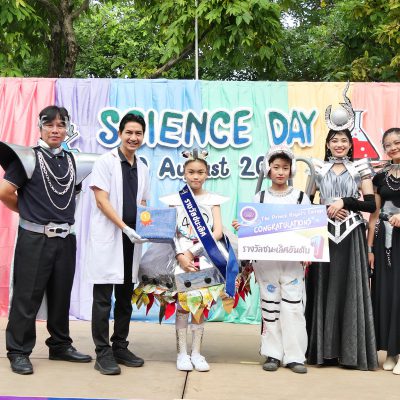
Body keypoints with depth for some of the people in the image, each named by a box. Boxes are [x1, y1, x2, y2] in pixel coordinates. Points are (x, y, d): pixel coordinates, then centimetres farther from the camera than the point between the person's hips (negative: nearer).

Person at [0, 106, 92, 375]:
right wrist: (28, 210, 3)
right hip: (34, 239, -5)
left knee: (61, 296, 14)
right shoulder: (29, 158, -6)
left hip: (66, 239, 5)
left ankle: (60, 345, 27)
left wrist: (62, 213, 12)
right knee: (27, 297, 1)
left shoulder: (74, 161, 10)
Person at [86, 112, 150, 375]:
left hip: (131, 239, 6)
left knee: (126, 297, 11)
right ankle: (103, 353, 4)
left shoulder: (143, 168, 13)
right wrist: (125, 227, -19)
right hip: (108, 237, -6)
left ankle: (120, 347, 21)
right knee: (103, 297, -2)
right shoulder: (106, 162, -4)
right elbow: (101, 200, -11)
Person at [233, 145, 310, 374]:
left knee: (293, 306, -4)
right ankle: (273, 354, 13)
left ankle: (295, 356, 3)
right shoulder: (259, 198, 9)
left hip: (293, 259, -1)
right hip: (265, 259, 1)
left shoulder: (301, 198, 7)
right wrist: (240, 227, -10)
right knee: (270, 305, 5)